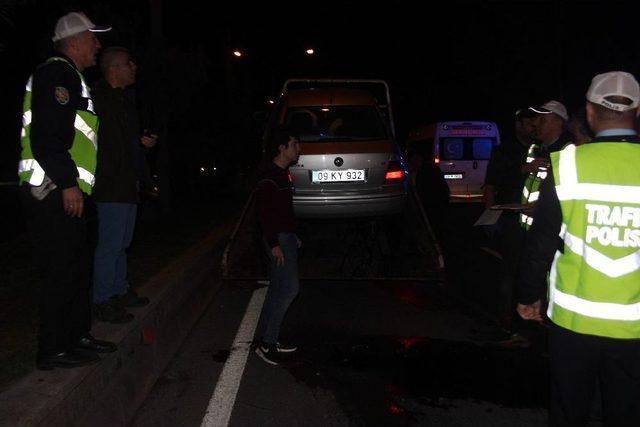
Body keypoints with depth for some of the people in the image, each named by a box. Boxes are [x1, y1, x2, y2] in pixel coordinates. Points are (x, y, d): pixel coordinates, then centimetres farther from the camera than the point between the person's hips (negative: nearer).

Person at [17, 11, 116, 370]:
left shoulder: (69, 77, 22)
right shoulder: (56, 74, -11)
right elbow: (47, 136, -22)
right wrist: (67, 182, -23)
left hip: (65, 192, 11)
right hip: (53, 193, -11)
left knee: (78, 267, 16)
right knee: (61, 271, -3)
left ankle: (78, 336, 28)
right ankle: (53, 350, 8)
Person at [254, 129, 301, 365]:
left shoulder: (281, 173, 16)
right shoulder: (269, 175, -15)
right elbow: (264, 211, -20)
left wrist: (292, 236, 23)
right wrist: (274, 244, -23)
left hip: (286, 237, 10)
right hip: (279, 239, -10)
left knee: (278, 290, 12)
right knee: (290, 287, -10)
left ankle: (270, 341, 19)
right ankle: (267, 343, -3)